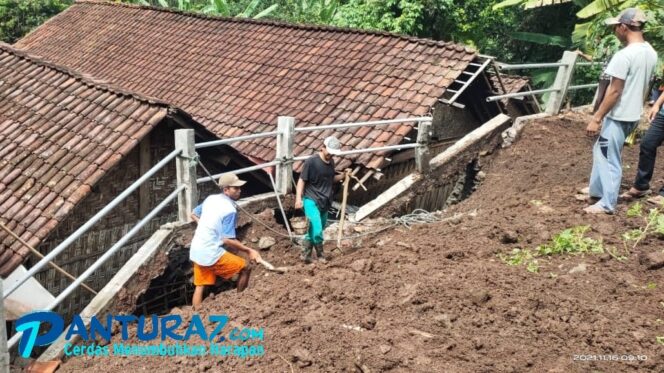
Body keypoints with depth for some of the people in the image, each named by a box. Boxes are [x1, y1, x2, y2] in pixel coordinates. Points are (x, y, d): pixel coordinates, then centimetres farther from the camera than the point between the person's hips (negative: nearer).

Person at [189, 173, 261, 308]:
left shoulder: (210, 199, 7)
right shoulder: (230, 210, -17)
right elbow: (228, 240, -18)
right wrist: (248, 250, -10)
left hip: (196, 251, 8)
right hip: (211, 253, -8)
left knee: (200, 286, 14)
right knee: (244, 268, 6)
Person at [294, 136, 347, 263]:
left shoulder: (331, 162, 6)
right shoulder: (311, 161, -13)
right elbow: (301, 180, -10)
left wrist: (342, 176, 3)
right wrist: (298, 198, -19)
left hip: (325, 202, 7)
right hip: (311, 201, -7)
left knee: (314, 230, 15)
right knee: (317, 231, -17)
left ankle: (306, 254, 28)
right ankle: (320, 254, 3)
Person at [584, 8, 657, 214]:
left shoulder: (624, 55, -22)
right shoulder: (651, 53, 6)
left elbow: (614, 92, -22)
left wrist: (596, 118, -16)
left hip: (619, 116, -9)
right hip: (633, 114, 9)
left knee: (610, 159, 2)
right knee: (601, 150, 22)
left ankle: (607, 204, 11)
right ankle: (597, 190, 33)